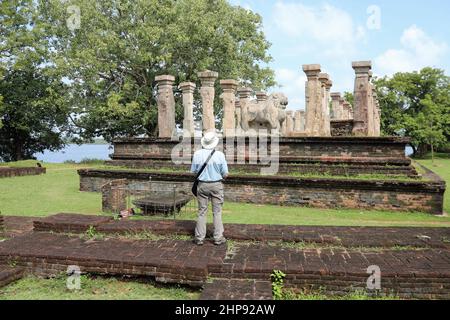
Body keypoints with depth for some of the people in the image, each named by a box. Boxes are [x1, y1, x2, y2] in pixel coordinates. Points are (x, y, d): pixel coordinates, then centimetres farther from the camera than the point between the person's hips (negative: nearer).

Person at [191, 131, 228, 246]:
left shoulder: (197, 154, -7)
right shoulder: (220, 155, -11)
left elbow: (193, 171, 0)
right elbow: (225, 174, -7)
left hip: (202, 185, 1)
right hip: (216, 185, -1)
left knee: (202, 211, 10)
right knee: (217, 212, 9)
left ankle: (199, 237, 14)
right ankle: (218, 238, 12)